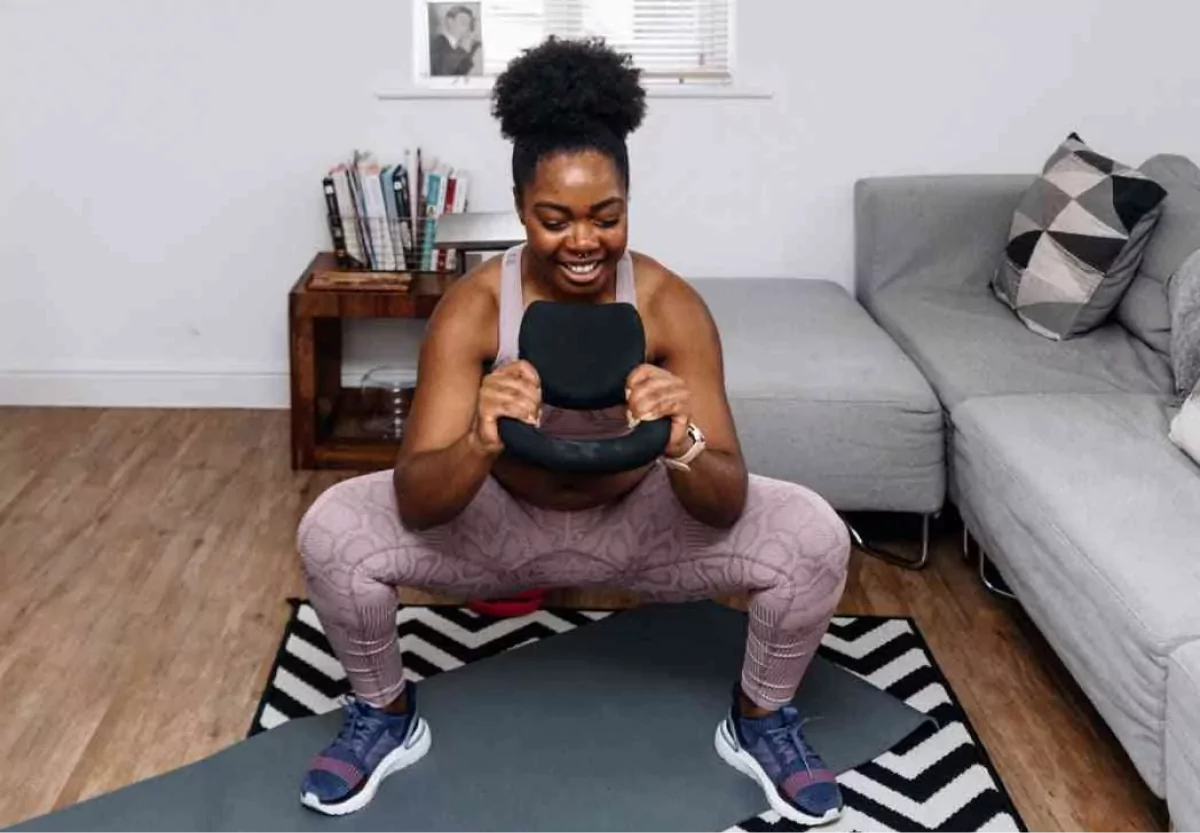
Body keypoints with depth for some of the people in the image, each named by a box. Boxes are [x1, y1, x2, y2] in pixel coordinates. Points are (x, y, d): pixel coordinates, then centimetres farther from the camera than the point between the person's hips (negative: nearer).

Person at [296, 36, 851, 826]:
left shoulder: (672, 306, -25)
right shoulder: (473, 307, -26)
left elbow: (728, 505, -28)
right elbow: (414, 504, -31)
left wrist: (683, 446, -52)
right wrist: (480, 443, -54)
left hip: (638, 523, 0)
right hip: (504, 524, 0)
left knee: (814, 538, -22)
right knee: (333, 532, -23)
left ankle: (760, 722, 7)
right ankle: (387, 717, 7)